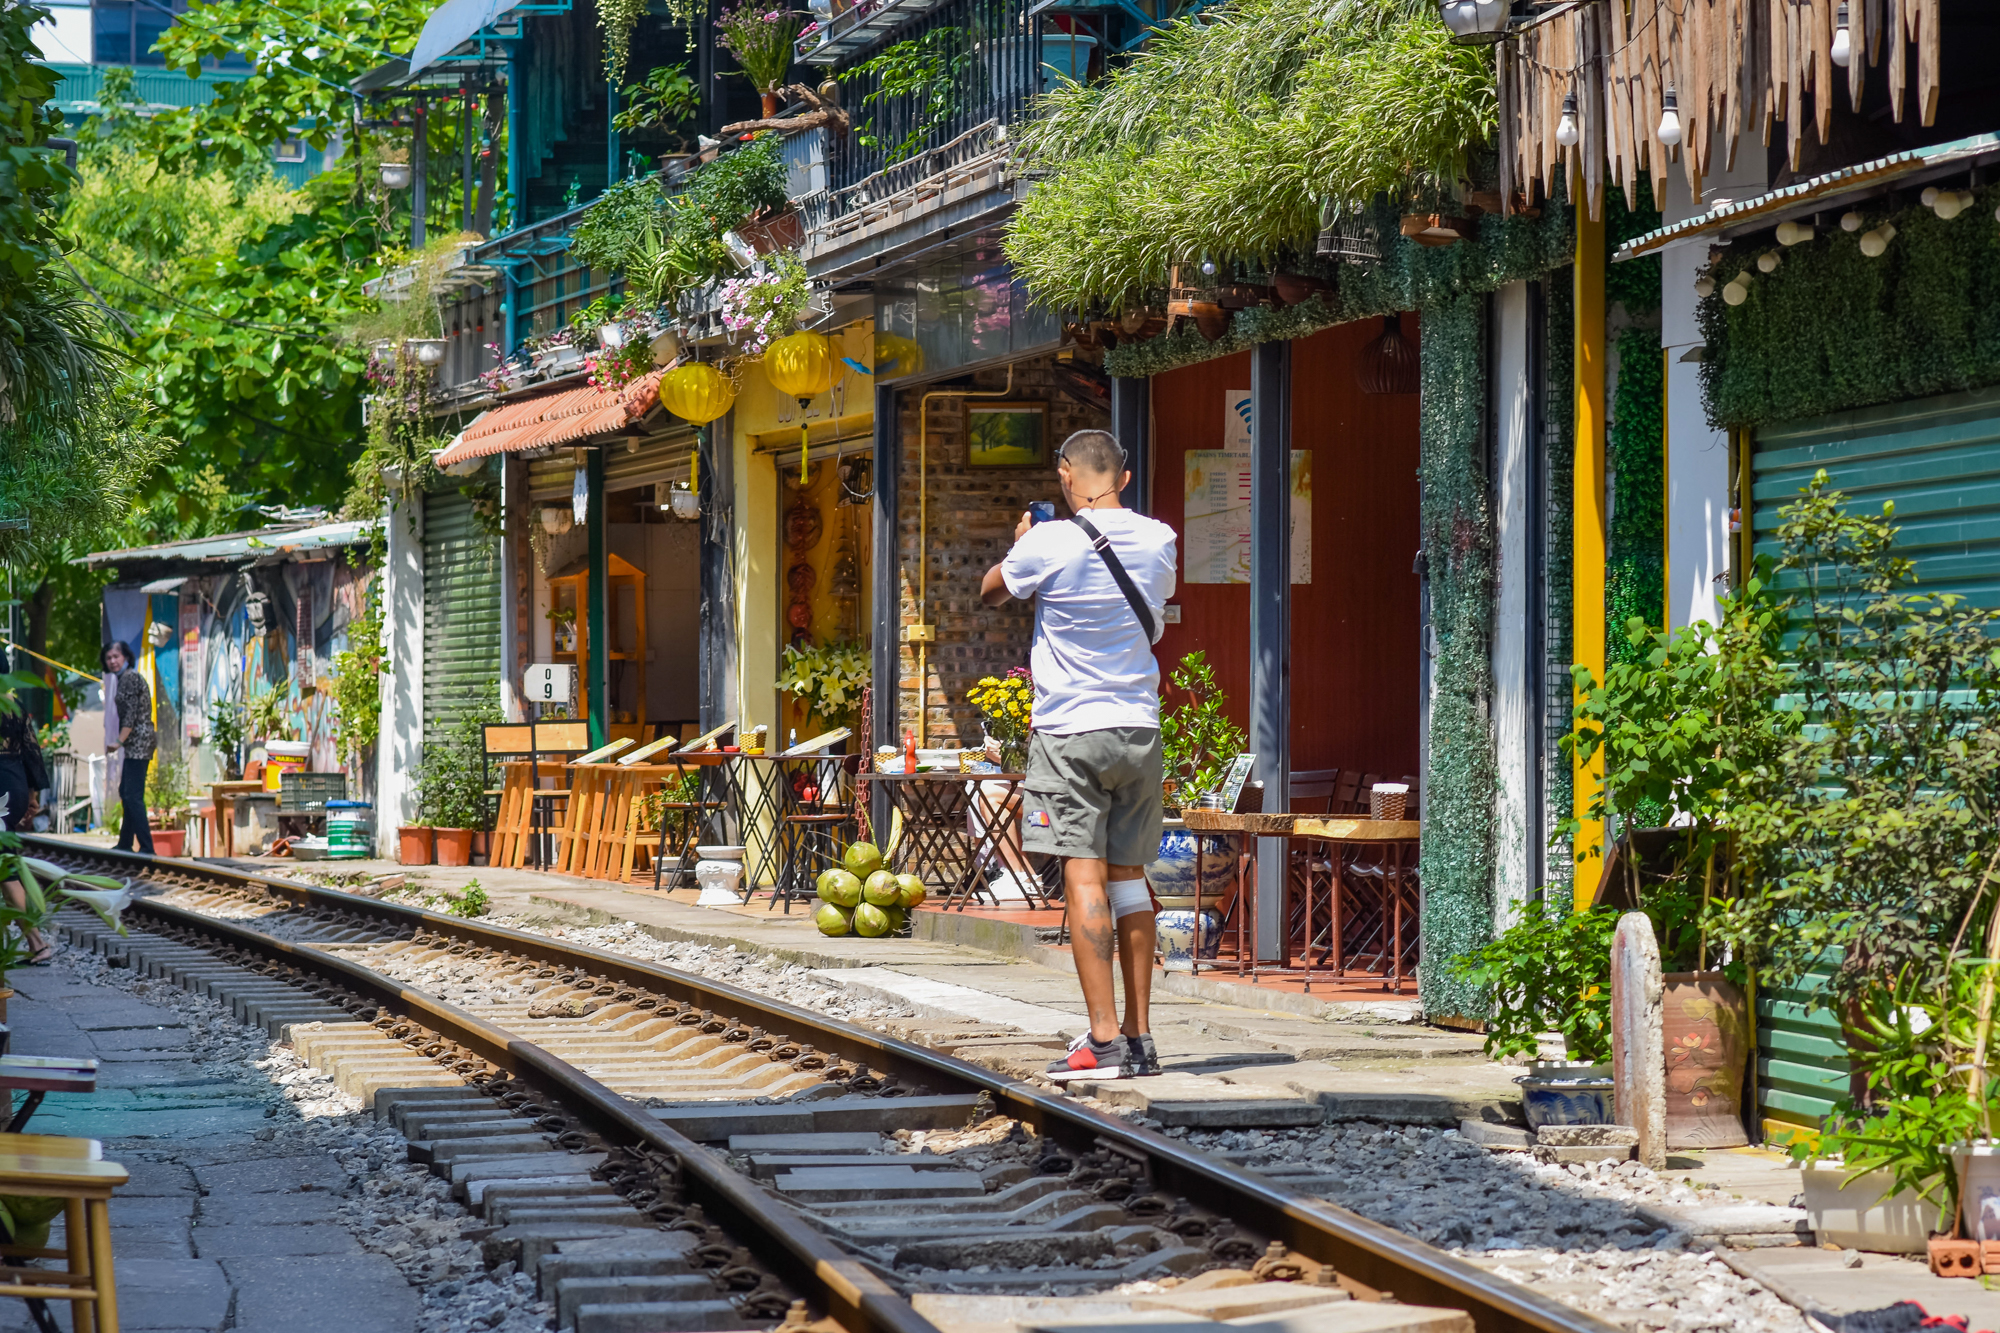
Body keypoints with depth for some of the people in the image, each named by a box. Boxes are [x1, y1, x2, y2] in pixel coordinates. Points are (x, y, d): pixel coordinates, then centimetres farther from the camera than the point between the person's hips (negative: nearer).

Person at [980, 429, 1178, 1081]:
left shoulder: (1049, 544, -12)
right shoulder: (1158, 540, 3)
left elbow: (991, 593, 8)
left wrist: (1020, 541, 27)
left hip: (1069, 731, -5)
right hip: (1139, 727, 5)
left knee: (1084, 877, -7)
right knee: (1129, 875, 11)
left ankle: (1105, 1038, -13)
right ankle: (1140, 1036, 11)